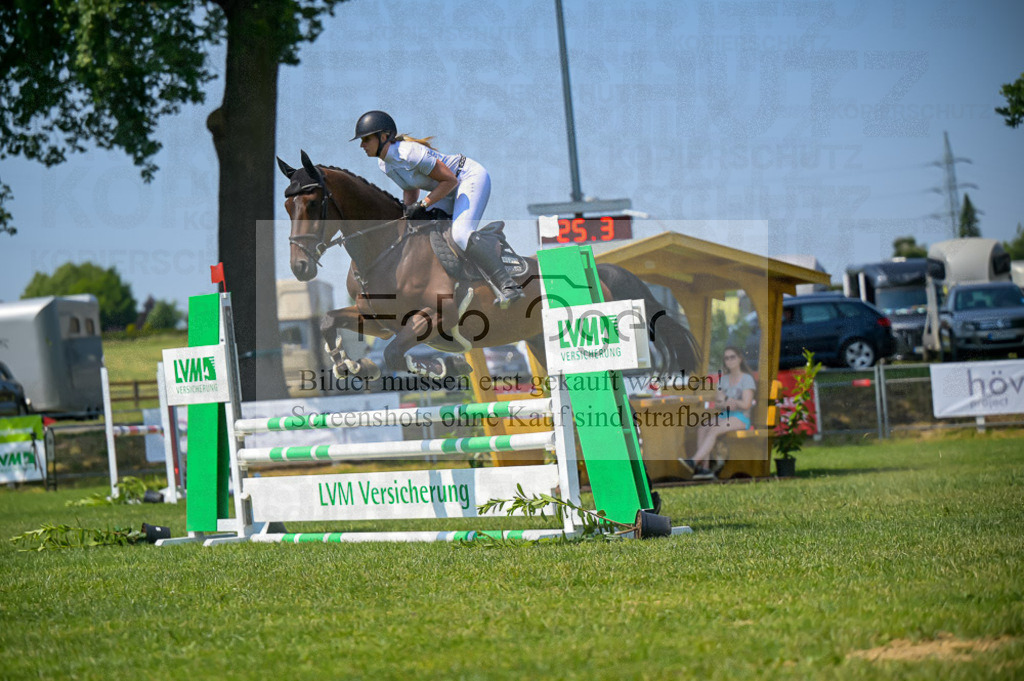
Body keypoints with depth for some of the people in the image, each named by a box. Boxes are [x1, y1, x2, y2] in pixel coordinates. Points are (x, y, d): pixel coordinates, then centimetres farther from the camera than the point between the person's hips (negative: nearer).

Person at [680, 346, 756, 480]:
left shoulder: (747, 379, -4)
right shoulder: (724, 379, 16)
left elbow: (746, 404, -13)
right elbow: (717, 405, 12)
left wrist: (724, 399, -4)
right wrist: (726, 404, -12)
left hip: (741, 419, -7)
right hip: (725, 417, 7)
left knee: (713, 430, -31)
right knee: (702, 429, -22)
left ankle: (694, 462, -39)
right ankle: (705, 468, -30)